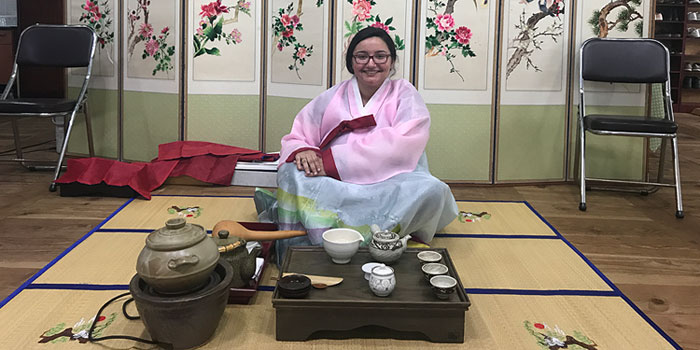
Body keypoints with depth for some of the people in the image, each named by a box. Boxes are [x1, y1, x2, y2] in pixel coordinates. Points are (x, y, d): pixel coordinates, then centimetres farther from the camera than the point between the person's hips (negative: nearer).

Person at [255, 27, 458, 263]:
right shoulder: (331, 98, 15)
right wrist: (302, 151, -16)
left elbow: (400, 146, -12)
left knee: (430, 190, -34)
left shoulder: (404, 95, 7)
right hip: (335, 186, 1)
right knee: (291, 171, -27)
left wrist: (332, 160, -20)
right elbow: (295, 138, 13)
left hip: (390, 184, -1)